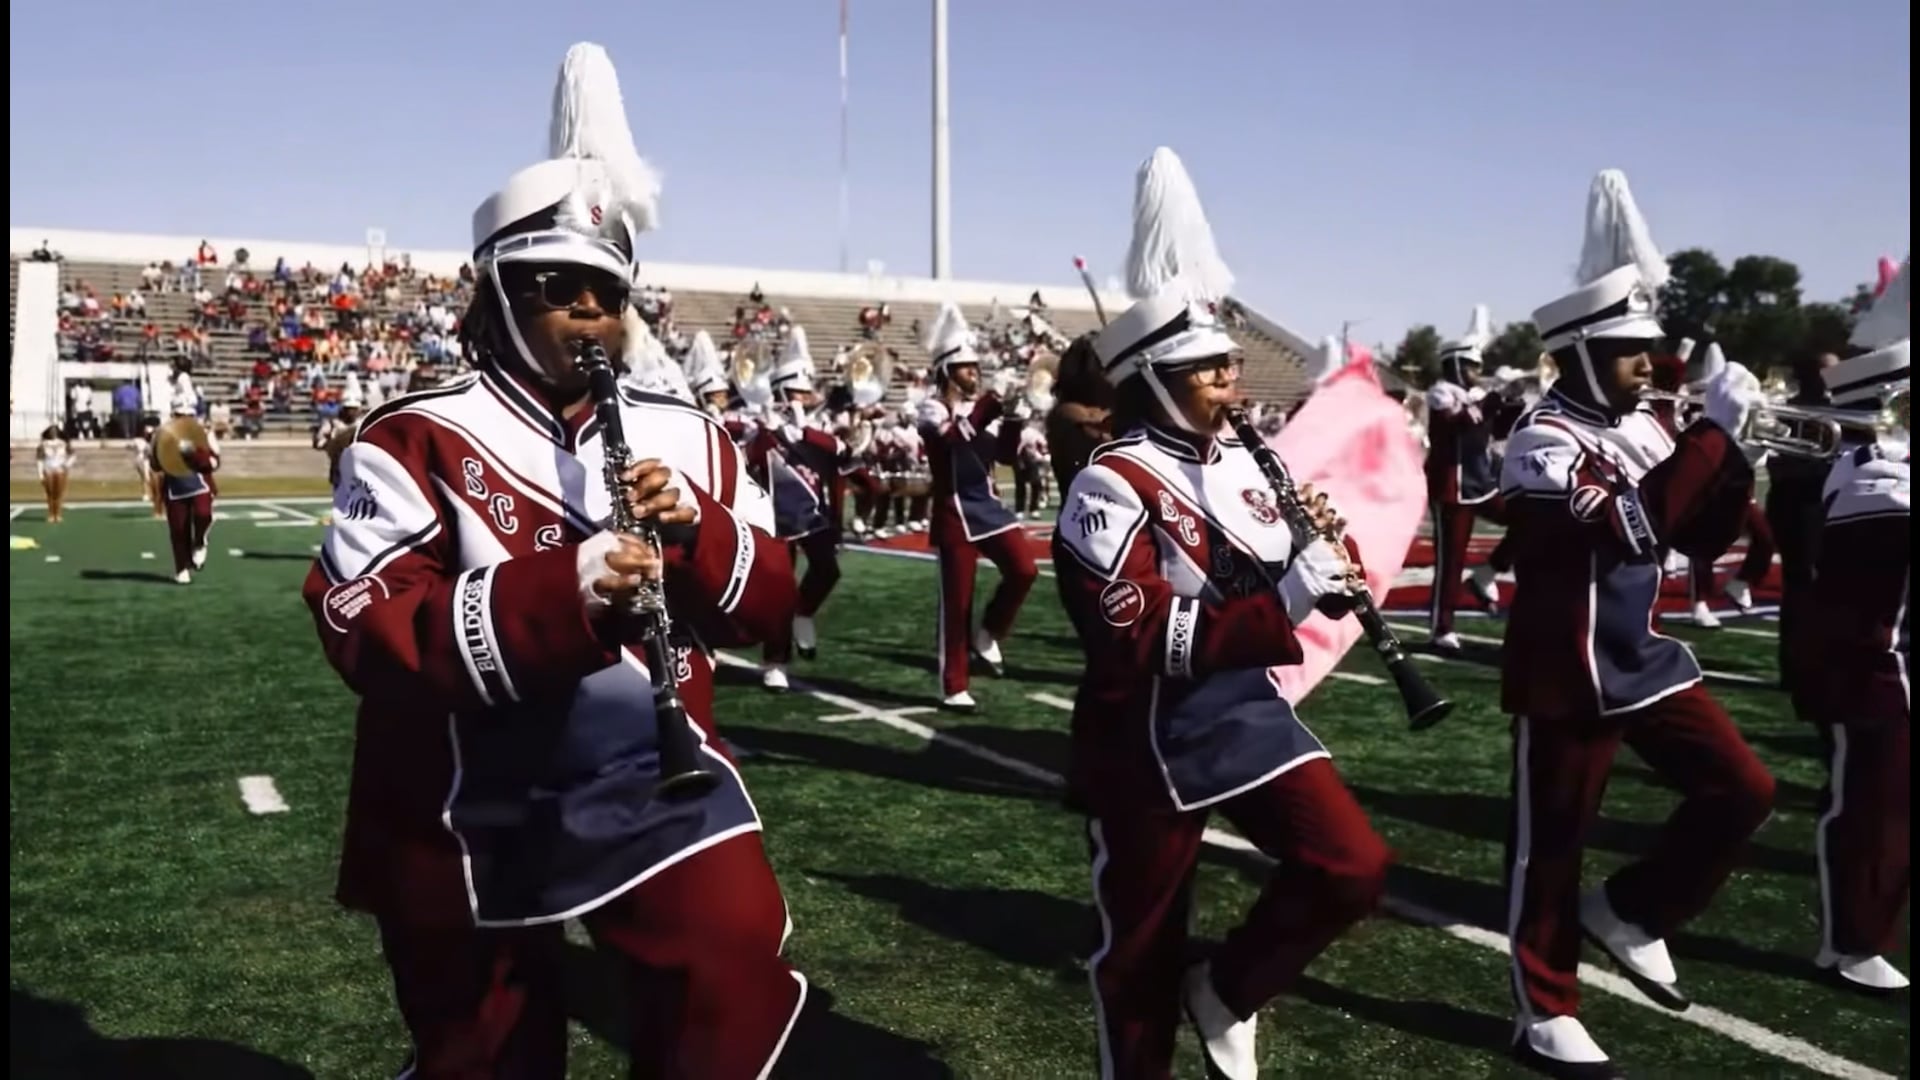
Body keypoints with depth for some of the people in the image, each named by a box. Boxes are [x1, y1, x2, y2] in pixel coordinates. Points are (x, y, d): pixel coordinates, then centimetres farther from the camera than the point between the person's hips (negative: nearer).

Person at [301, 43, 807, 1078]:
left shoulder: (685, 437, 3)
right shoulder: (417, 440, -10)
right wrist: (563, 589, -32)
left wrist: (696, 527, -18)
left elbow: (767, 604, 4)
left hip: (657, 776, 2)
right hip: (468, 812, -2)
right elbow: (362, 630, -20)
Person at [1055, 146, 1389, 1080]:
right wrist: (1291, 594, -31)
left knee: (1353, 866, 0)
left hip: (1248, 708, 7)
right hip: (1149, 740, -7)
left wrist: (1319, 552, -6)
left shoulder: (1240, 463, 5)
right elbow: (1145, 643, -26)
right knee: (1143, 942, 8)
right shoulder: (1111, 488, -19)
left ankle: (1227, 992, 22)